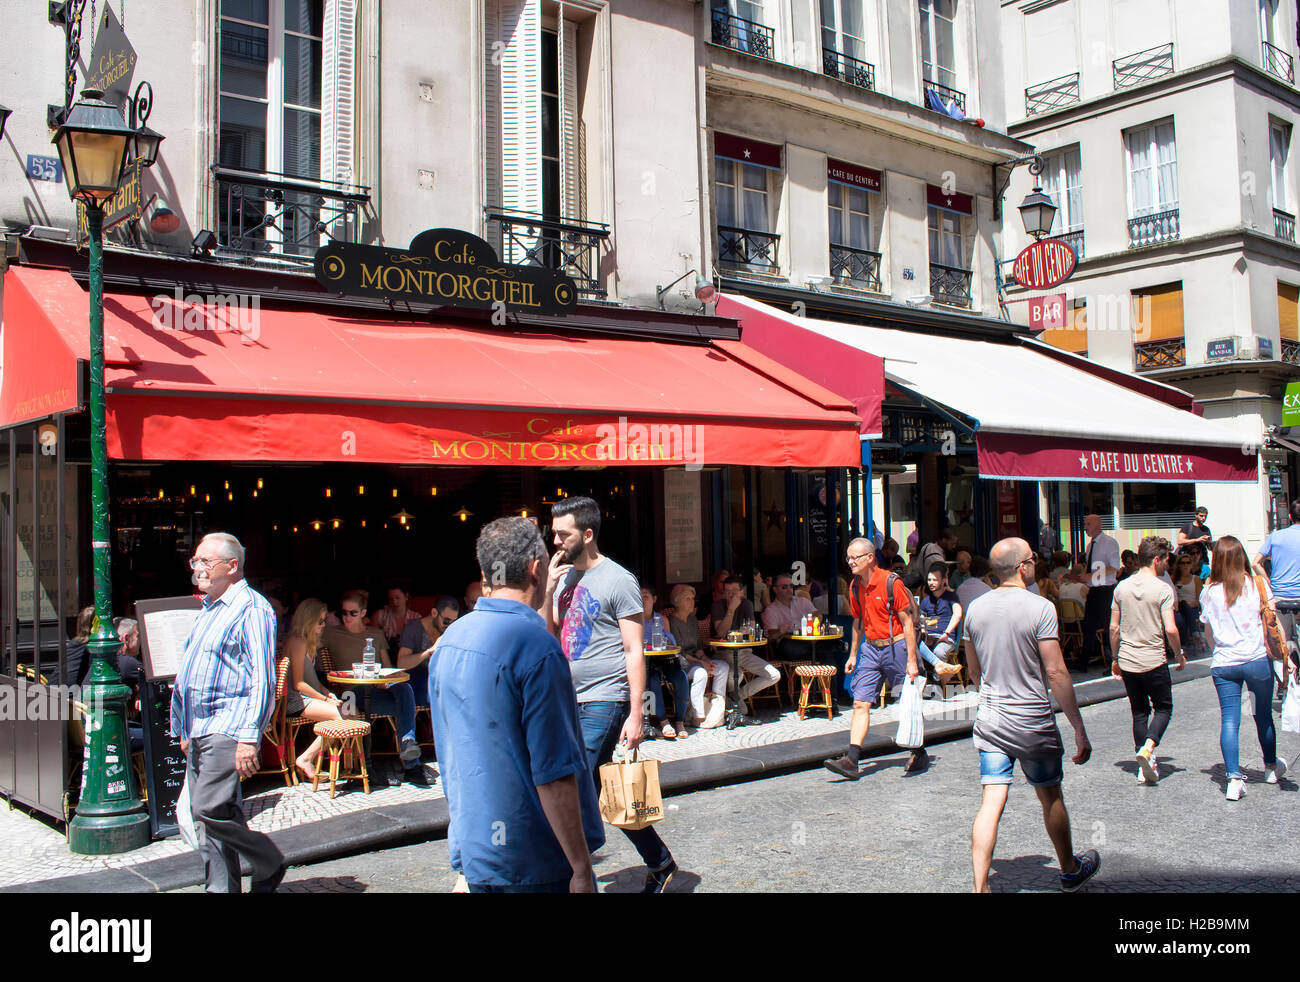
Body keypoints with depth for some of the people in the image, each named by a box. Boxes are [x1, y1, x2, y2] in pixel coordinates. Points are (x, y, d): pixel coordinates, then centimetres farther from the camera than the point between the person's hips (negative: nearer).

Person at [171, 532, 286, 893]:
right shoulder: (206, 610, 20)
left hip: (228, 728, -9)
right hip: (200, 728, 9)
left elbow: (262, 679, -16)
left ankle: (270, 865, 3)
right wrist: (184, 730, 23)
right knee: (207, 814, 9)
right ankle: (222, 888, 16)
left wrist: (249, 738, -22)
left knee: (210, 808, -16)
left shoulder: (251, 608, -10)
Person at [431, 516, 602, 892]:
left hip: (470, 850, 8)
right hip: (532, 862, -8)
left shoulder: (448, 641, 5)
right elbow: (554, 773, -22)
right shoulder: (537, 647, -20)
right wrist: (581, 868, -16)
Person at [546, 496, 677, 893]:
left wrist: (636, 715, -15)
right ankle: (660, 863, 28)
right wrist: (550, 590, -3)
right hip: (571, 703, 8)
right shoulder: (566, 577, 11)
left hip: (604, 703, -7)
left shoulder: (618, 580, -10)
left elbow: (634, 651, -11)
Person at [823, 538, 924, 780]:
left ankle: (919, 752, 27)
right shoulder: (855, 587, 6)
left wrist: (911, 660, -15)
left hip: (895, 647, -5)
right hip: (870, 648, 6)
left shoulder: (891, 582, -13)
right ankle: (852, 760, -8)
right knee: (860, 703, -4)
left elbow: (907, 623, -11)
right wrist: (853, 655, 17)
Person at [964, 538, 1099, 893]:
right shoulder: (1040, 608, -15)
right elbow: (1055, 673, -16)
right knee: (1050, 797, 16)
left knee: (990, 803, 1)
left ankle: (980, 887, -5)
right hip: (1032, 721, -4)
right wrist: (1079, 728, -10)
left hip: (989, 719, 4)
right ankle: (1070, 870, 37)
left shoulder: (976, 609, 2)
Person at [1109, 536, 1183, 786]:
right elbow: (1170, 629, -16)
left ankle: (1145, 766, 13)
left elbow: (1114, 628, 5)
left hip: (1127, 662, 4)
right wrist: (1180, 655, 0)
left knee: (1139, 712, 14)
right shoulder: (1163, 589, -11)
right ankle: (1148, 747, -10)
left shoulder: (1122, 587, 3)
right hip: (1154, 661, -4)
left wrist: (1115, 658, 15)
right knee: (1163, 708, 13)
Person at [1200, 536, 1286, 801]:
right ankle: (1271, 766, 37)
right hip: (1257, 660, 0)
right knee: (1264, 715, 17)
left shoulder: (1209, 592, 2)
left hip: (1223, 663, 0)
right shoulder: (1257, 584, -1)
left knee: (1229, 720, -1)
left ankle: (1234, 778, -10)